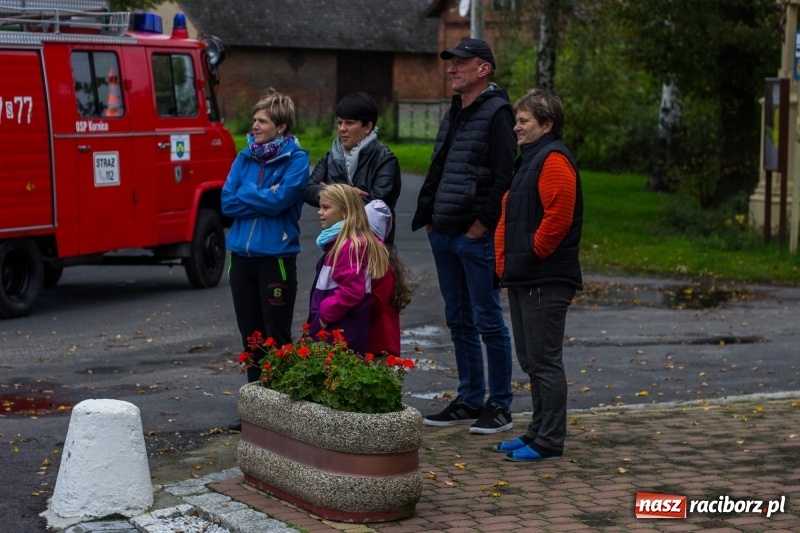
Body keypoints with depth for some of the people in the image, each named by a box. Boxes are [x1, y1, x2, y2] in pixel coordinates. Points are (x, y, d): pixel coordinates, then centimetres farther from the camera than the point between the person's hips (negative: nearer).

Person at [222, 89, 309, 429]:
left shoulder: (296, 159, -6)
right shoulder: (244, 158, 9)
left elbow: (281, 200, -18)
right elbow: (228, 203, 1)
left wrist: (245, 196, -6)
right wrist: (263, 199, -9)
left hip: (277, 257, -6)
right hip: (242, 256, 6)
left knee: (277, 337, 0)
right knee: (250, 335, 12)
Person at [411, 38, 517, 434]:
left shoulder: (496, 113, -10)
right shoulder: (454, 114, 17)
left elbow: (504, 176, -17)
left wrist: (483, 222, -19)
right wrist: (428, 217, 11)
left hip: (477, 237, -9)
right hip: (444, 234, 9)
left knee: (487, 321, -3)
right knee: (459, 321, 14)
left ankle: (499, 406, 5)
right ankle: (470, 400, 23)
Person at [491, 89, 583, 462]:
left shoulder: (553, 161, -13)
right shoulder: (528, 159, 20)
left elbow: (558, 217, -23)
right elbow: (509, 217, 24)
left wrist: (530, 256, -16)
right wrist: (505, 261, 14)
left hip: (546, 282, -11)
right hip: (522, 279, 11)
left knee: (544, 361, -6)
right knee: (531, 361, 15)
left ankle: (549, 442, -1)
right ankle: (539, 432, 23)